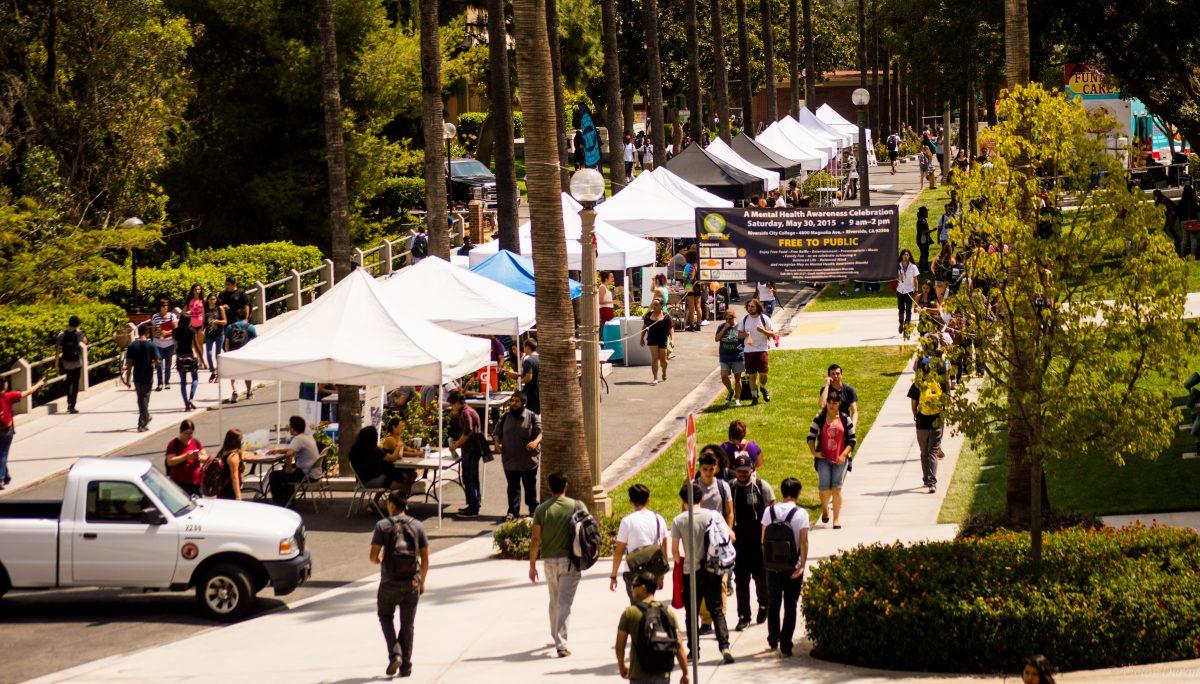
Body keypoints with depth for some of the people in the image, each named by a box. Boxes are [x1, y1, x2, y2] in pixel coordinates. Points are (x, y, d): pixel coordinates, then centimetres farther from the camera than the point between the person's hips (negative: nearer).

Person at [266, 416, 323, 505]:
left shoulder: (298, 439, -21)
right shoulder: (307, 436, 9)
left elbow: (289, 454, -37)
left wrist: (289, 468, -21)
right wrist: (277, 450, 19)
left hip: (308, 475, -10)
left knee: (274, 476, -5)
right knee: (284, 470, 34)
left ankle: (279, 503, 6)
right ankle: (289, 497, 43)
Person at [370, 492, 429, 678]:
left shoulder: (383, 526, -5)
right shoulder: (417, 526, 2)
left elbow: (373, 556, -10)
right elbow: (425, 559, 2)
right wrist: (422, 582, 14)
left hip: (389, 582, -2)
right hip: (412, 582, 2)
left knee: (386, 617, 19)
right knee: (408, 624, 12)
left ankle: (395, 654, 0)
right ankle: (406, 666, 11)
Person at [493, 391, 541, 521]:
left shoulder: (532, 417, -2)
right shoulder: (505, 417, 8)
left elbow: (540, 432, -8)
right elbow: (497, 432, 16)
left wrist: (536, 442, -28)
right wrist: (497, 443, -5)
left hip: (529, 460, -2)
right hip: (510, 459, 2)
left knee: (530, 486, 10)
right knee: (513, 487, -1)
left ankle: (533, 510, 25)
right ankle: (513, 511, -1)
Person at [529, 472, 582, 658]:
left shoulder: (542, 509, -3)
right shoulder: (576, 506, -5)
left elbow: (536, 540, -4)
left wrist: (532, 565, 3)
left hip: (549, 561, 2)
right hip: (570, 560, -2)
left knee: (554, 601, 20)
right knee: (565, 602, -3)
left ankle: (556, 636, 33)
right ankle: (561, 643, -13)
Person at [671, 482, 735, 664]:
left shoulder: (678, 521, -7)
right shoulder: (713, 516, -5)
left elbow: (674, 550, -5)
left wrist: (679, 561, 16)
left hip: (690, 571, -1)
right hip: (712, 570, 1)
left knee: (691, 612, 11)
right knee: (716, 609, 8)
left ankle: (694, 650, 14)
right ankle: (724, 645, -8)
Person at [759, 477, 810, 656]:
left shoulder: (769, 511, -2)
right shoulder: (801, 514, -11)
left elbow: (763, 540, 3)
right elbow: (803, 541, -16)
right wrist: (802, 565, -13)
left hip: (772, 566, 3)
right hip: (793, 567, -3)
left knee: (773, 604, 20)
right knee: (790, 606, 5)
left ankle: (773, 640, 30)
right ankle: (785, 646, 3)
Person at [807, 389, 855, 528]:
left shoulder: (845, 420, 4)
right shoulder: (819, 419, 4)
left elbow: (852, 440, 5)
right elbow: (811, 437, 8)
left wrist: (844, 455, -8)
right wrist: (814, 452, -7)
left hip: (840, 459, 0)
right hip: (824, 458, 0)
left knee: (836, 488, -5)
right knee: (824, 489, -6)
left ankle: (837, 519, 3)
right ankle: (825, 508, 26)